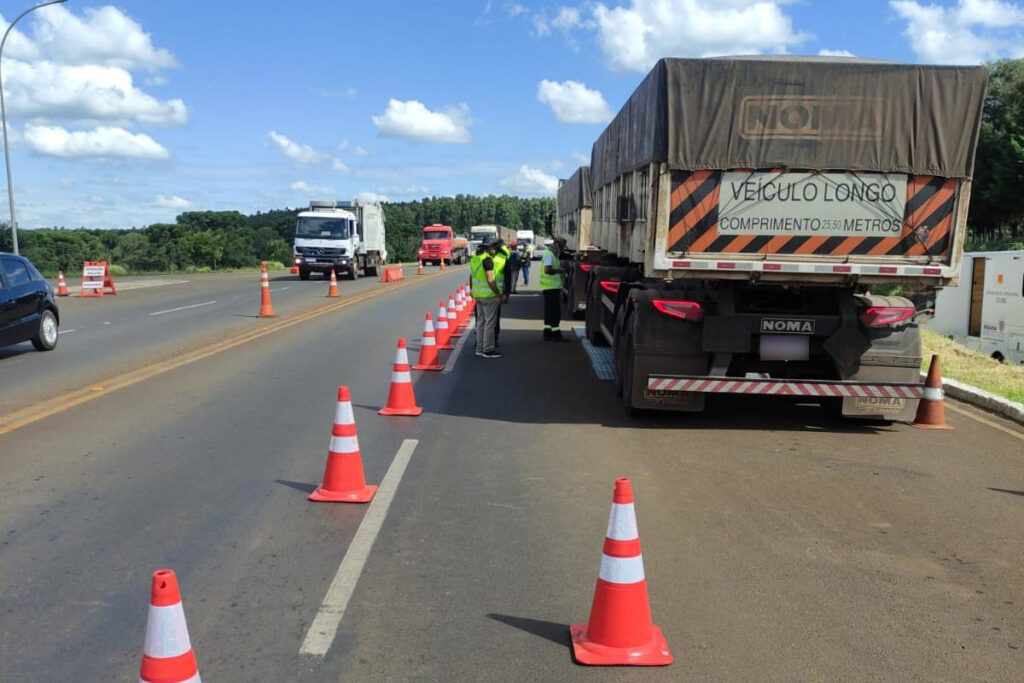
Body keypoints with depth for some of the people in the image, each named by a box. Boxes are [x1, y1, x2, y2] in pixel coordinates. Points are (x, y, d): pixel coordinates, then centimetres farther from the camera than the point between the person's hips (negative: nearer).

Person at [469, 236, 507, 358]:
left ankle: (480, 348, 18)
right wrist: (500, 295, -16)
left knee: (481, 321, 14)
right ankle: (488, 350, -1)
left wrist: (472, 290, 28)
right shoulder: (487, 259, -16)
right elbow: (490, 280, -20)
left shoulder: (475, 258, 12)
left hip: (477, 294, 9)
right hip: (489, 295, -9)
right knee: (490, 322, -3)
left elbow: (472, 277, 18)